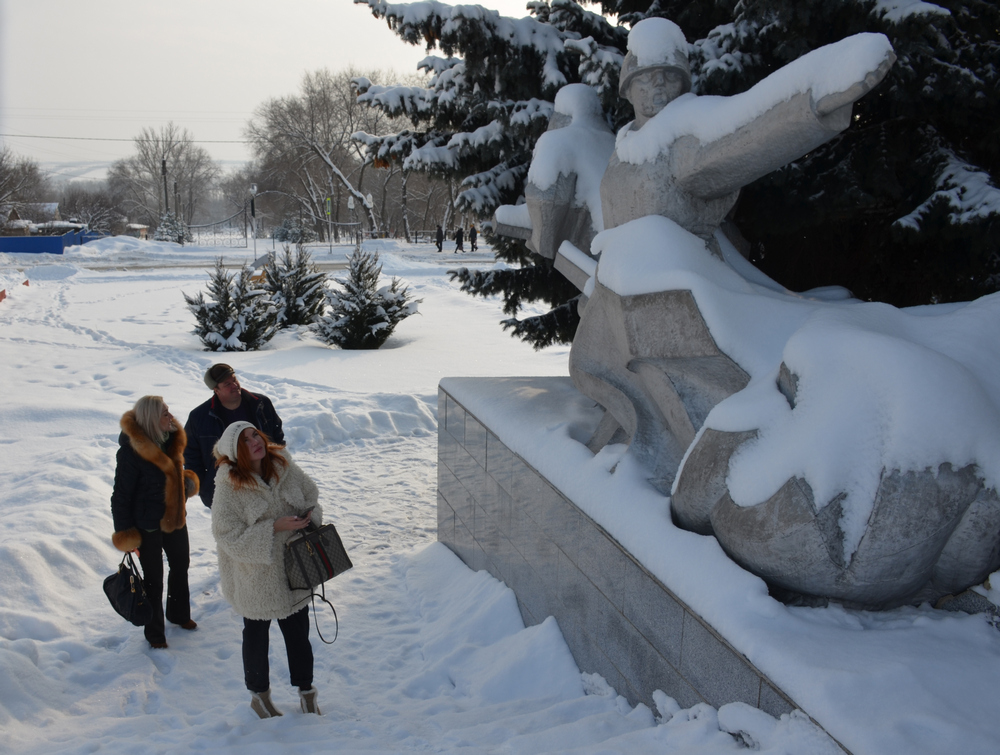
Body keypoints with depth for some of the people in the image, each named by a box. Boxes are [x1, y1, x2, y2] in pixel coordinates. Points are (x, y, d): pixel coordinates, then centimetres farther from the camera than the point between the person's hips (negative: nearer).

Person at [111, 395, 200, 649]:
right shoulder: (131, 451, -26)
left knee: (181, 566, 23)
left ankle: (179, 613, 46)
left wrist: (187, 482, -4)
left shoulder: (171, 439, -4)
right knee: (153, 579, 7)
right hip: (148, 525, -7)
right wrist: (124, 533, -16)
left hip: (174, 518, 7)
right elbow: (121, 495, -19)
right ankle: (154, 632, 27)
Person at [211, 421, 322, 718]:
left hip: (294, 567, 4)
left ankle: (306, 691, 34)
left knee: (298, 630, 14)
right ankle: (259, 695, 37)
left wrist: (310, 515, -12)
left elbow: (310, 495, 9)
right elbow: (230, 537, -22)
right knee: (256, 633, 16)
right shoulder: (229, 486, -20)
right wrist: (275, 527, -26)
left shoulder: (283, 465, -5)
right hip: (255, 575, -4)